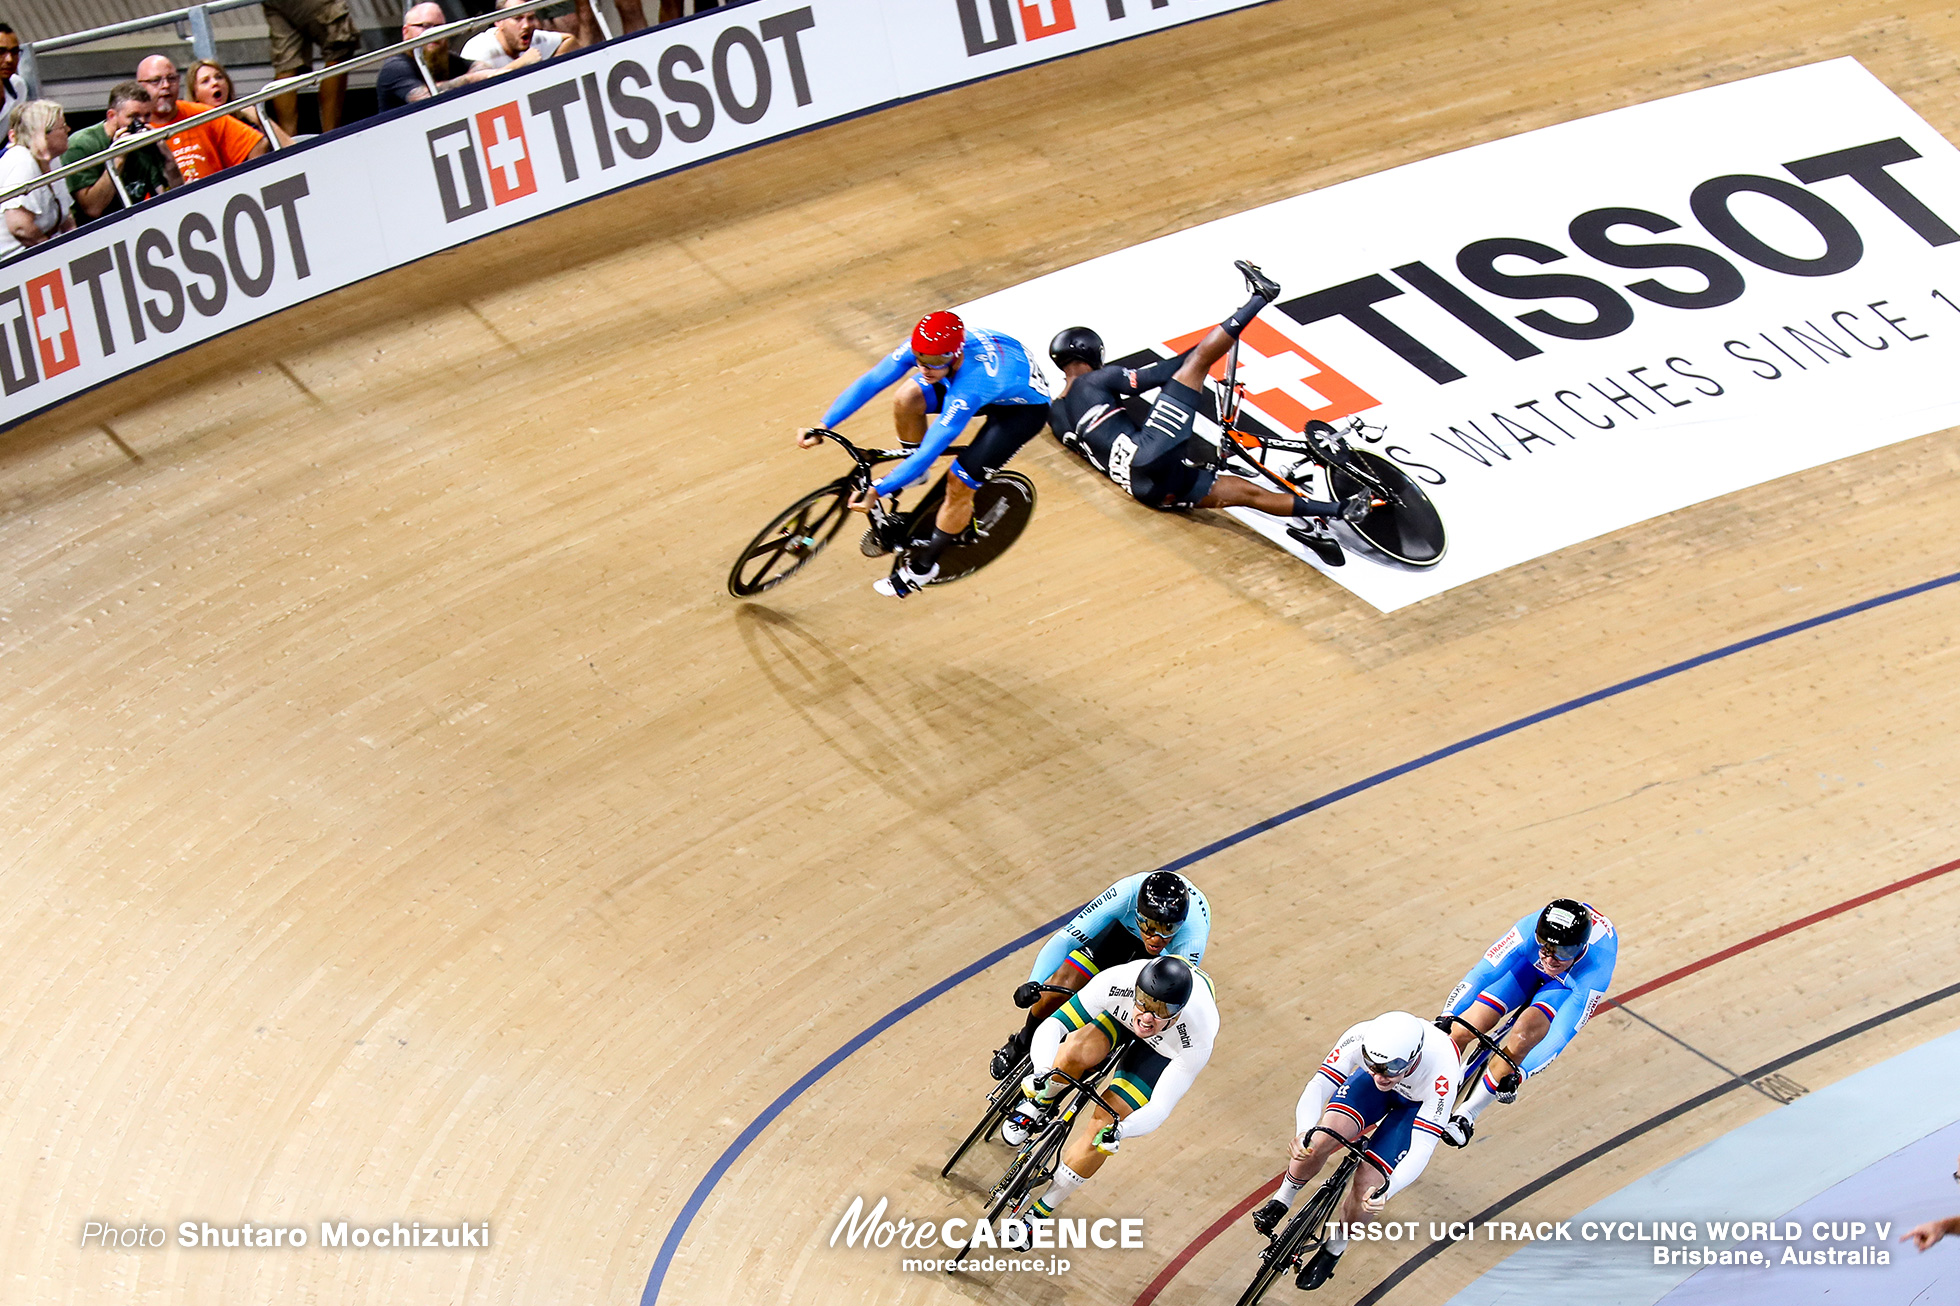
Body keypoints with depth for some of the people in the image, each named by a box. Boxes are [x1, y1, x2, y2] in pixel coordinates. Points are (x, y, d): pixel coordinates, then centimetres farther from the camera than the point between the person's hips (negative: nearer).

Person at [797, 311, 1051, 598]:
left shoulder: (969, 387, -43)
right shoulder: (927, 347, -28)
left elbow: (930, 450, -42)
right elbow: (871, 381, -23)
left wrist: (877, 491, -43)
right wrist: (821, 426, -29)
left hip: (1026, 405, -6)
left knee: (959, 485, -13)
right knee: (906, 400, -15)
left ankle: (924, 566, 10)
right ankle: (914, 469, 14)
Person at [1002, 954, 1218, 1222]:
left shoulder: (1197, 1042, -41)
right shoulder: (1118, 981, -40)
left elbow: (1159, 1108, -34)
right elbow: (1052, 1026, -33)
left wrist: (1120, 1131, -54)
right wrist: (1044, 1071, -53)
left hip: (1166, 1047, -1)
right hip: (1119, 1013, 1)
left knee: (1104, 1123, -15)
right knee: (1078, 1051, -34)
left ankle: (1038, 1213, 7)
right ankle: (1038, 1102, 1)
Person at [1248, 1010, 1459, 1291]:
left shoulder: (1442, 1073, -43)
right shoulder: (1362, 1038, -38)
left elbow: (1422, 1149, -41)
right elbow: (1318, 1086, -34)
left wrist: (1385, 1191, -57)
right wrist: (1303, 1132, -55)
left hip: (1418, 1103, -2)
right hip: (1370, 1090, 2)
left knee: (1367, 1185, -17)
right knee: (1323, 1138, -23)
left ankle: (1335, 1248, 14)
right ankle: (1282, 1201, 7)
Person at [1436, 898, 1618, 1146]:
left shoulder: (1596, 972, -41)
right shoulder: (1530, 930, -39)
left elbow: (1561, 1033, -37)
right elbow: (1482, 972, -32)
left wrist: (1519, 1072, -43)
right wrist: (1447, 1016, -41)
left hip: (1572, 983, -2)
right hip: (1529, 964, 2)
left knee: (1526, 1031, -31)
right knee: (1462, 1030, -14)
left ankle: (1468, 1114, -15)